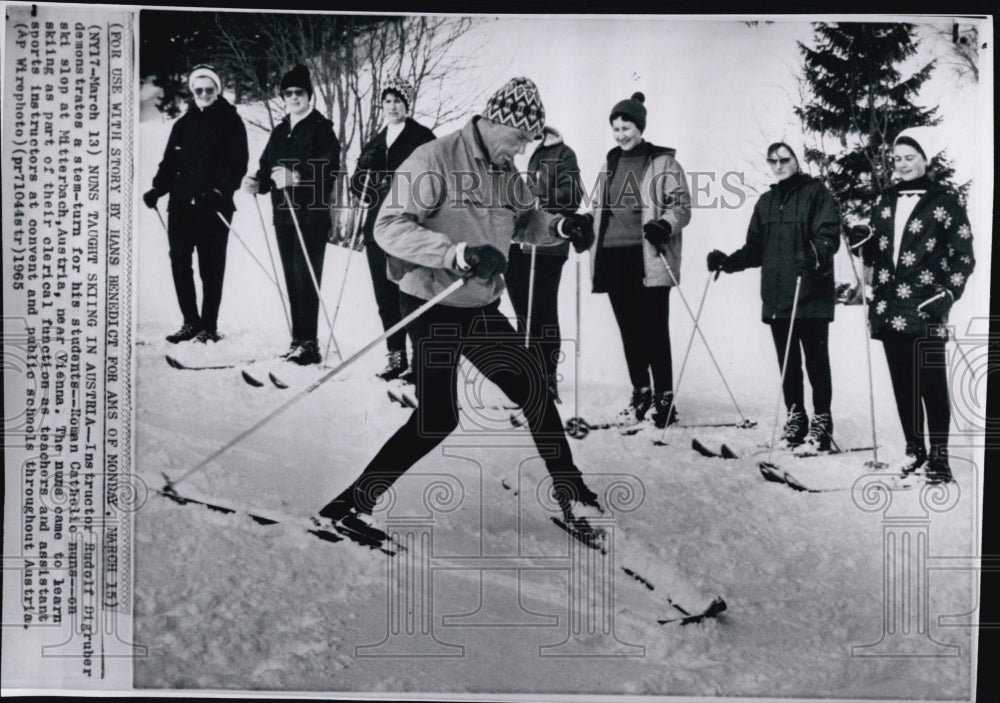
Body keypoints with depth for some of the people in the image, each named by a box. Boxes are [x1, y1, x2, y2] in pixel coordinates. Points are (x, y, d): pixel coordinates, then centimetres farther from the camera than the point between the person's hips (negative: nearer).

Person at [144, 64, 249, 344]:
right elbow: (169, 162, 17)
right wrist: (157, 189, 0)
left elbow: (238, 162, -5)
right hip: (181, 205, 5)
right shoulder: (183, 124, 18)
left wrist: (220, 190, -19)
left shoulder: (230, 122, 5)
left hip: (214, 206, -5)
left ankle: (209, 326, 4)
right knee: (179, 263, 3)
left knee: (211, 267, -3)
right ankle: (190, 322, 13)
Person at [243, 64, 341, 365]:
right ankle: (298, 339, 17)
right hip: (283, 215, 7)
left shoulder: (321, 129, -4)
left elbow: (328, 172, -17)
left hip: (311, 216, -7)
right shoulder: (279, 132, 18)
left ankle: (308, 343, -7)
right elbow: (268, 168, 17)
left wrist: (296, 177, -31)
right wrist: (258, 182, -4)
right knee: (291, 278, 10)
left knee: (305, 278, -10)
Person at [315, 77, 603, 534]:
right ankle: (353, 502, 7)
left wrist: (561, 226, 1)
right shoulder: (434, 160, -15)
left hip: (482, 309, 7)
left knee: (534, 393, 8)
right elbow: (389, 226, -22)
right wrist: (458, 253, -32)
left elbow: (524, 221, 23)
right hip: (432, 307, -7)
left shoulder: (506, 171, 8)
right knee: (437, 420, -9)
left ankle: (572, 495, 24)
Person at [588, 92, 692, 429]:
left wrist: (665, 225, -22)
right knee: (629, 330, 11)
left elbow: (681, 206, -5)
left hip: (650, 257, -6)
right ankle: (640, 393, 23)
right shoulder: (610, 164, 17)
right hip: (614, 255, 6)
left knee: (654, 330, -4)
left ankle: (664, 396, 7)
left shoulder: (663, 162, -1)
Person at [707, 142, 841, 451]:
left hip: (811, 295, -5)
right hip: (776, 297, 6)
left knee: (816, 360, -1)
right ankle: (794, 417, 20)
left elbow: (829, 236, -10)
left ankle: (821, 421, 7)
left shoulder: (816, 193, 1)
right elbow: (755, 249, 18)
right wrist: (728, 261, 2)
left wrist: (815, 256, -30)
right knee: (787, 362, 10)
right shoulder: (766, 202, 19)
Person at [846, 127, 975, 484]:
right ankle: (914, 448, 21)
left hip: (926, 310, -5)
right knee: (902, 383, 10)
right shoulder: (885, 200, 13)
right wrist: (861, 240, -3)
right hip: (889, 308, 5)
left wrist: (948, 294, -12)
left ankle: (939, 455, 5)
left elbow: (963, 256, -2)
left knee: (932, 383, -3)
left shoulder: (945, 200, -1)